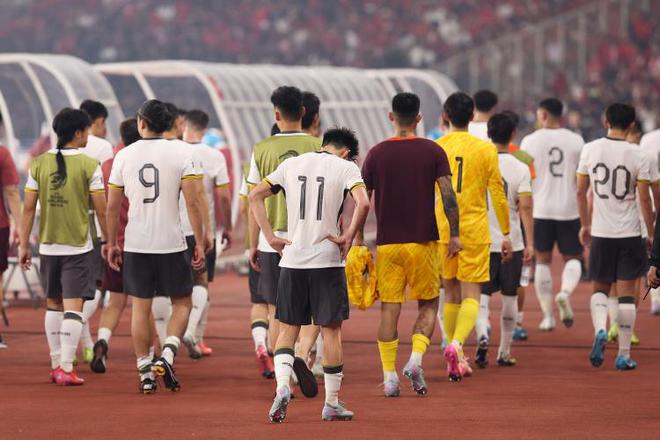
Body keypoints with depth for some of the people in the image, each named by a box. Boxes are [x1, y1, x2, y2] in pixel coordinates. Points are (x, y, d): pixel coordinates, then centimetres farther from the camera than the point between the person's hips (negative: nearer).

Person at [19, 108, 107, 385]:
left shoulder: (39, 164, 1)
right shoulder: (89, 165, -8)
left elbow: (29, 208, 2)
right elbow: (101, 210, -7)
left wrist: (24, 245, 8)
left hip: (48, 246, 4)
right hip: (78, 248, -4)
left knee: (53, 304, 16)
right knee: (73, 306, -4)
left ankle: (56, 365, 21)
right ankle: (67, 368, -10)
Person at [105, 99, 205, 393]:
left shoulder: (124, 156, 0)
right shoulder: (180, 153, -5)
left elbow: (113, 207, 3)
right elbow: (192, 203, -9)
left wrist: (112, 243, 14)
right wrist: (200, 243, -3)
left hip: (136, 245, 2)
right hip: (172, 242, -2)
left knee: (141, 307, 9)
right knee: (181, 303, 13)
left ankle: (145, 372, 9)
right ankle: (167, 356, -7)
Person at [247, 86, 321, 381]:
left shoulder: (262, 149, 0)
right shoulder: (317, 147, -1)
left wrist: (253, 245, 10)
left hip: (273, 239, 0)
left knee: (276, 311, 8)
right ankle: (301, 355, -13)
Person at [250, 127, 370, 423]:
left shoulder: (291, 164, 10)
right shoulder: (346, 167, -1)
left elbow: (255, 196, 5)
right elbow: (363, 203, -18)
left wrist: (270, 237, 4)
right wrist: (348, 237, -6)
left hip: (292, 258, 2)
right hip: (328, 259, -2)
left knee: (287, 328, 11)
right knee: (331, 331, 7)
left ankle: (282, 385, -11)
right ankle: (332, 404, 11)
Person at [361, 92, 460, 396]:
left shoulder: (376, 154, 2)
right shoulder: (433, 152, -2)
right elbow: (448, 195, -8)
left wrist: (359, 238, 13)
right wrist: (454, 234, -3)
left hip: (387, 243, 1)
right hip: (423, 241, -1)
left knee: (389, 309, 5)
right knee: (428, 305, 11)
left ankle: (389, 376, 1)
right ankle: (416, 359, -11)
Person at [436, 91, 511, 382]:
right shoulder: (485, 149, -2)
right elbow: (498, 195, 1)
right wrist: (506, 234, 9)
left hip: (441, 230, 2)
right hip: (475, 230, -2)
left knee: (451, 294, 14)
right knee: (471, 295, -1)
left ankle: (456, 358, 16)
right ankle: (457, 343, -26)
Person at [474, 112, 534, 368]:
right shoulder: (520, 169, -5)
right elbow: (525, 206, -12)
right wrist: (530, 243, -10)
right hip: (512, 242, 0)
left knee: (481, 296, 3)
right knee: (509, 297, 12)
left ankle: (482, 335, -25)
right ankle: (504, 352, 18)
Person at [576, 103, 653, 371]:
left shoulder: (590, 150, -2)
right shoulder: (638, 156, -7)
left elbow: (581, 192, 4)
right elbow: (644, 199, -6)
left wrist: (585, 225, 17)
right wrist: (652, 233, 5)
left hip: (600, 231, 2)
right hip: (629, 233, -1)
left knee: (600, 288, 16)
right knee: (626, 292, 4)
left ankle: (600, 329, -12)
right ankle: (624, 354, 4)